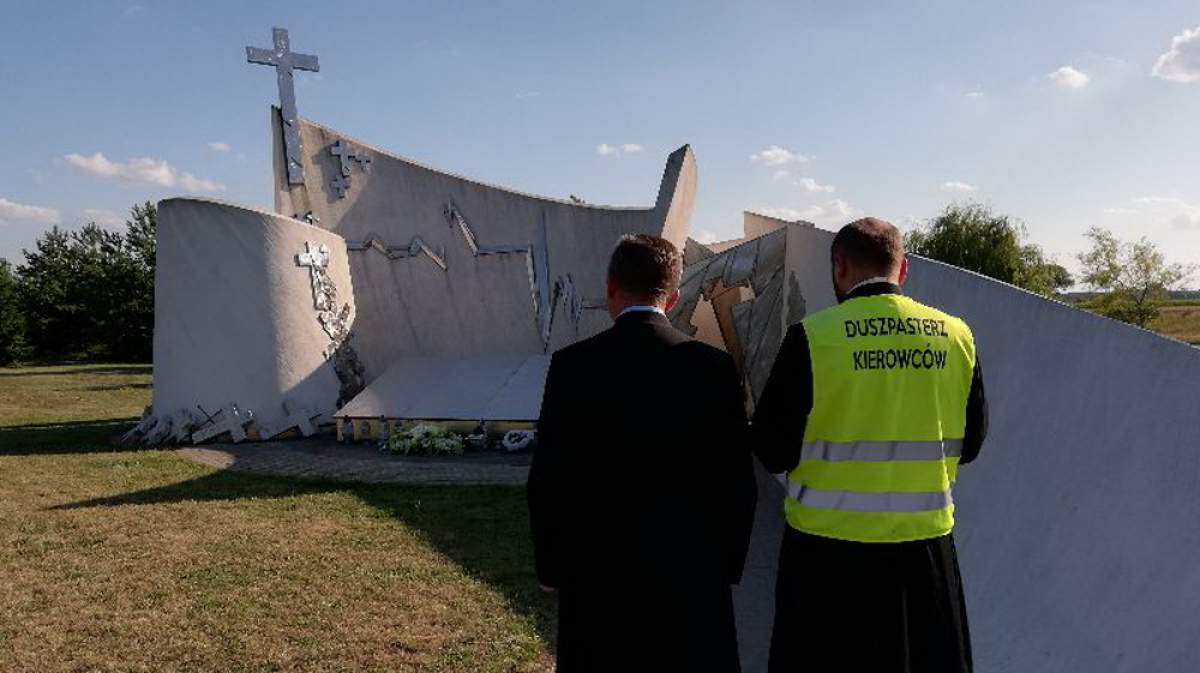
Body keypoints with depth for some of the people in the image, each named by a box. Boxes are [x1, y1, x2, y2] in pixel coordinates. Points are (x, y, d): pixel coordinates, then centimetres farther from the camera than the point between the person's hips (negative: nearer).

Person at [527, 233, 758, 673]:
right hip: (692, 574, 1)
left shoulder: (573, 365, -10)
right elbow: (737, 480, -2)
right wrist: (728, 565, 11)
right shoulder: (714, 367, -6)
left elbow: (549, 478, -8)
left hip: (598, 572, -1)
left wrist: (550, 567, 6)